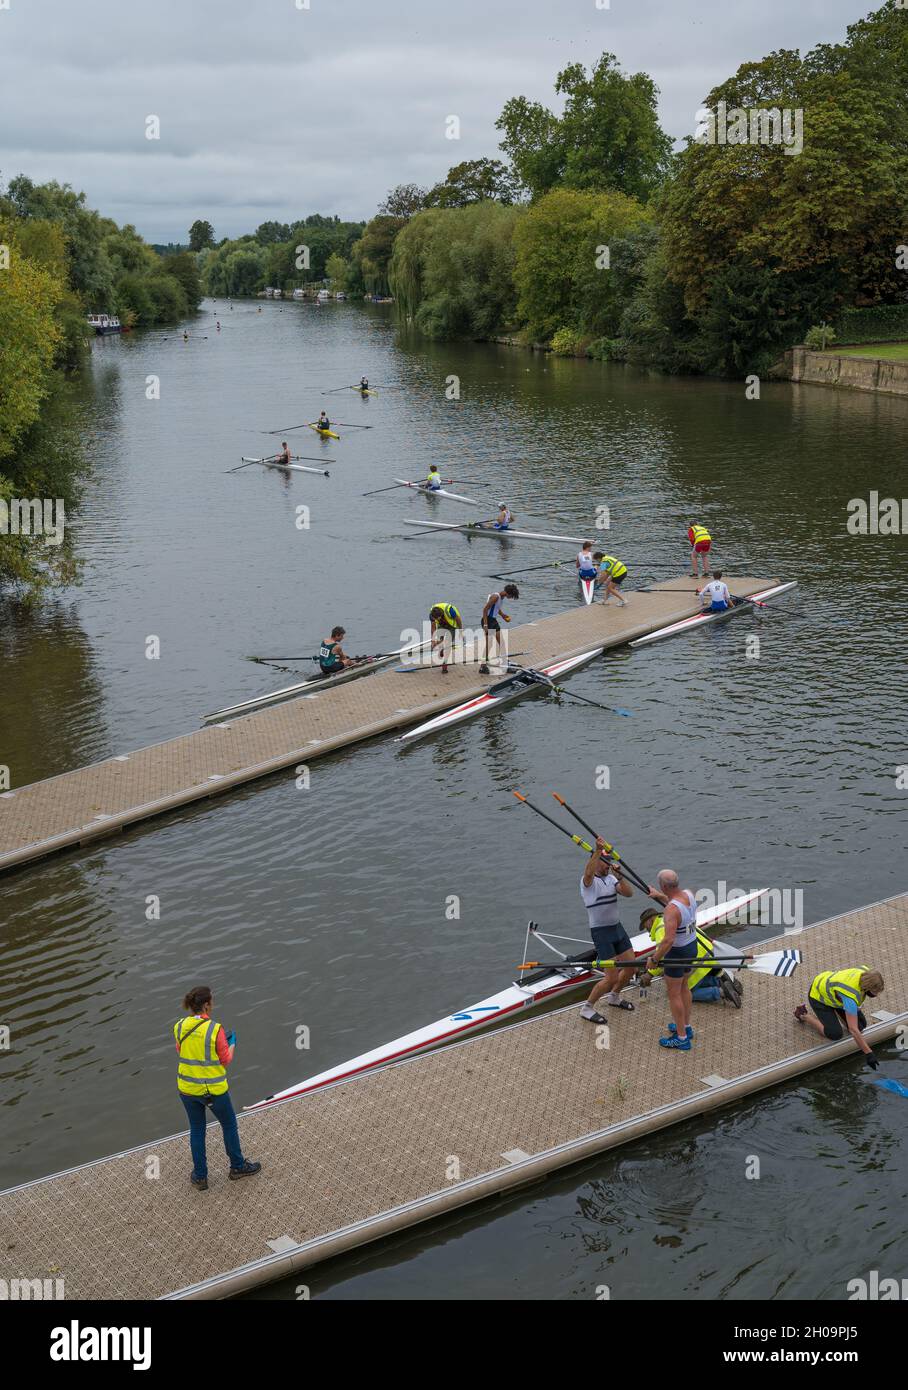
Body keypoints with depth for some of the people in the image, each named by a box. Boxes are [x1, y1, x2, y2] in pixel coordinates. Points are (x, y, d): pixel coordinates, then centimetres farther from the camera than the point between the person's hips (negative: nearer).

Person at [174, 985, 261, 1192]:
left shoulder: (180, 1027, -11)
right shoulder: (215, 1029, -25)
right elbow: (225, 1061, -13)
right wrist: (232, 1044, 6)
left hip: (187, 1087, 4)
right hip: (213, 1089, -4)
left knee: (197, 1129, 24)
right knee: (229, 1124, 22)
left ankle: (200, 1176, 33)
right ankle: (237, 1166, 41)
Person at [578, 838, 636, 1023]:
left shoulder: (611, 879, 7)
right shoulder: (588, 881, -14)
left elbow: (629, 893, -5)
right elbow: (588, 872, -39)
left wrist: (619, 876, -21)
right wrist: (598, 850, -52)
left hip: (617, 928, 8)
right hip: (601, 932, -8)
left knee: (631, 967, 14)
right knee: (612, 977, -10)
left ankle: (613, 997, 38)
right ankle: (587, 1008, 7)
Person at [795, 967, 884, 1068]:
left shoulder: (866, 972, -23)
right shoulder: (851, 996, -45)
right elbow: (853, 1030, -45)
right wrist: (868, 1053, -44)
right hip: (818, 996, -7)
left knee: (861, 1025, 0)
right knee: (835, 1035, -17)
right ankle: (803, 1016, 4)